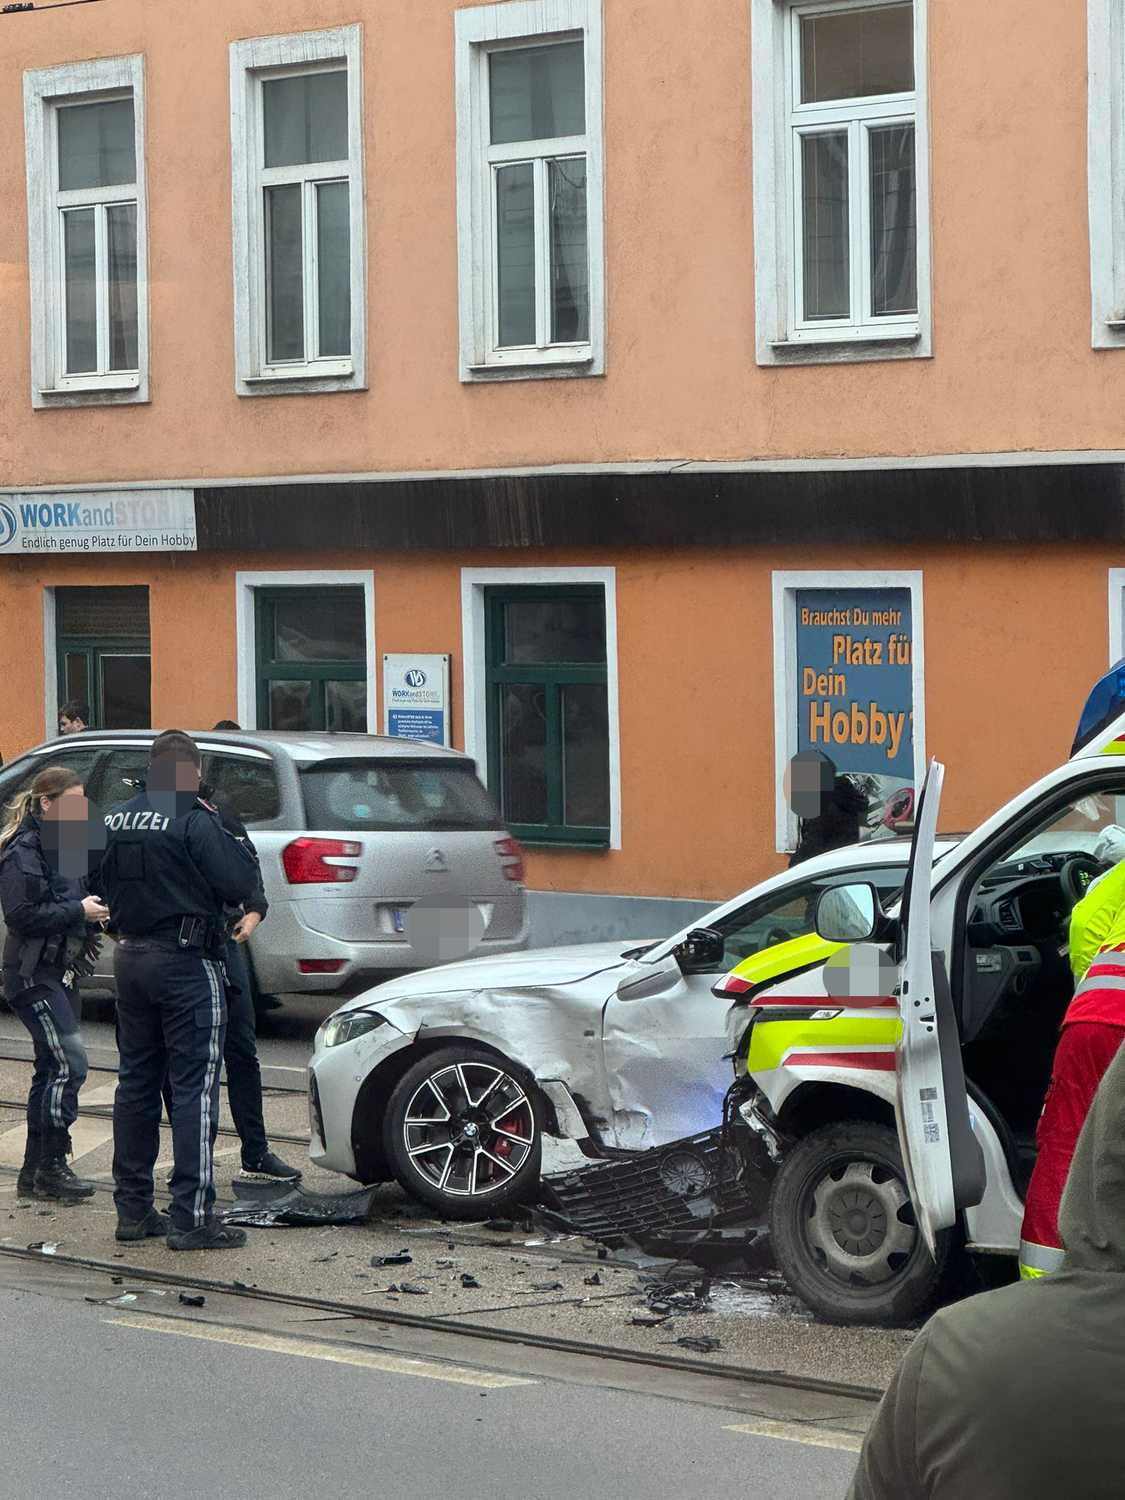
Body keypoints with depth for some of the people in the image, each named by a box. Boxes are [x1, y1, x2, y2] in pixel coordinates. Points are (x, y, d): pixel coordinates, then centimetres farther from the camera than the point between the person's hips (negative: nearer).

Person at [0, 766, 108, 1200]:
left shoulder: (63, 846, 15)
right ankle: (51, 1167, -7)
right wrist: (78, 911, -19)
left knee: (51, 1069, 11)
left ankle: (35, 1171, 16)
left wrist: (95, 909, 7)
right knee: (69, 1064, -13)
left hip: (59, 972, 10)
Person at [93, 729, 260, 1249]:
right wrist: (217, 827, -4)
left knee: (136, 1083, 14)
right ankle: (192, 1218, -5)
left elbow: (101, 883, 16)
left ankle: (132, 1209, 19)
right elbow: (243, 882, -15)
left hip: (130, 957, 7)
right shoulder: (194, 822, -16)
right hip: (186, 962, -7)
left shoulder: (114, 820, 5)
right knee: (193, 1088, -4)